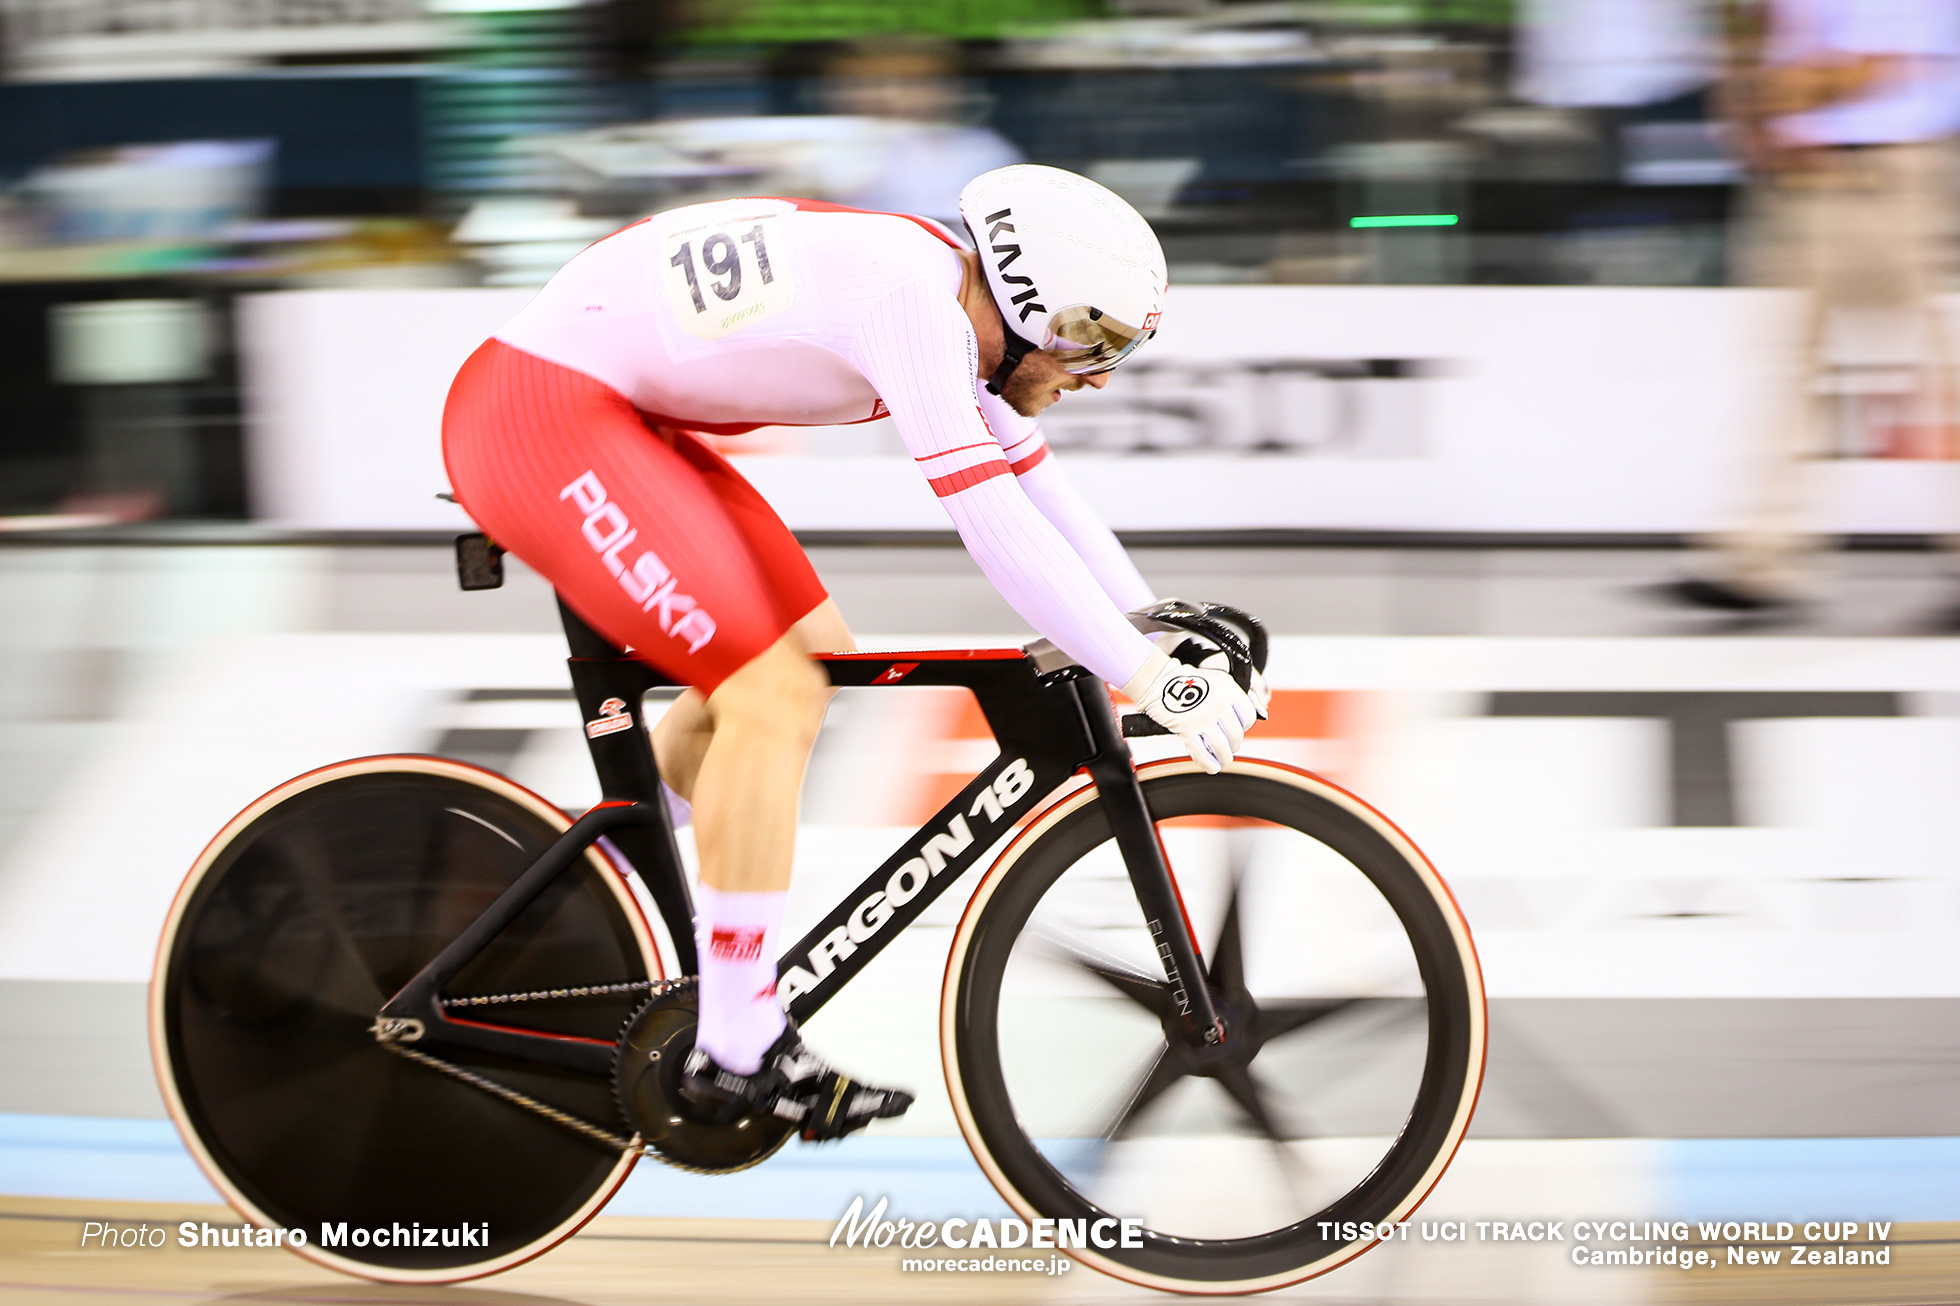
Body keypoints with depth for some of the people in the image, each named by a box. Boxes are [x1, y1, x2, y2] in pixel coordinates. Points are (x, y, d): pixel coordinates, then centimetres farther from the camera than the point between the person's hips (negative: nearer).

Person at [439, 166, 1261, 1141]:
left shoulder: (949, 306, 10)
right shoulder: (910, 298, -20)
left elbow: (1035, 484, 19)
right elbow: (992, 525, -24)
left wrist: (1167, 638, 15)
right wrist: (1148, 679, -20)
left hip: (605, 409, 10)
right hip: (534, 413, -10)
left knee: (817, 650, 13)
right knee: (775, 696, -15)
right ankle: (737, 1056, -9)